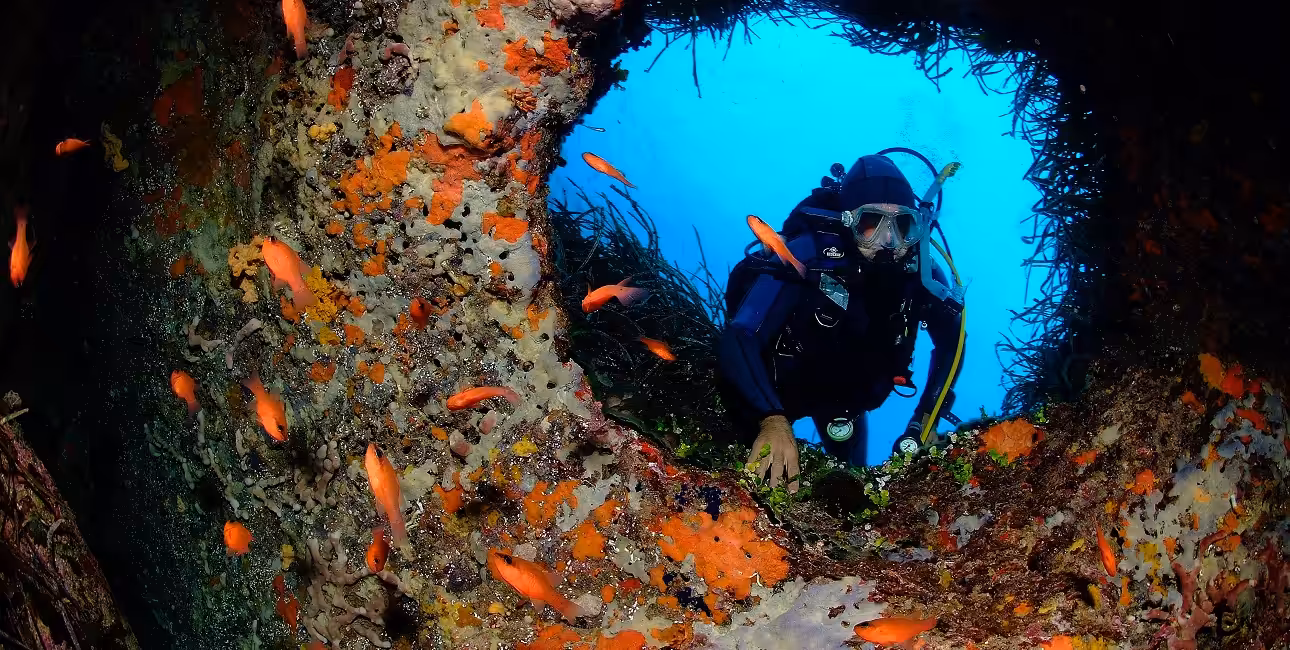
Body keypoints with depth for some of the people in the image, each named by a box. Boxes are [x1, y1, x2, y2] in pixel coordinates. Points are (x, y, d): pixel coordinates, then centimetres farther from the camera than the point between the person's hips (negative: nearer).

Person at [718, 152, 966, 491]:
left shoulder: (920, 273, -26)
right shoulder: (810, 255, -38)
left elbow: (951, 341, -5)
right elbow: (740, 338, -46)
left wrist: (926, 420, -15)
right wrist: (772, 420, -61)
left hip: (845, 396, 4)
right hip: (780, 383, -3)